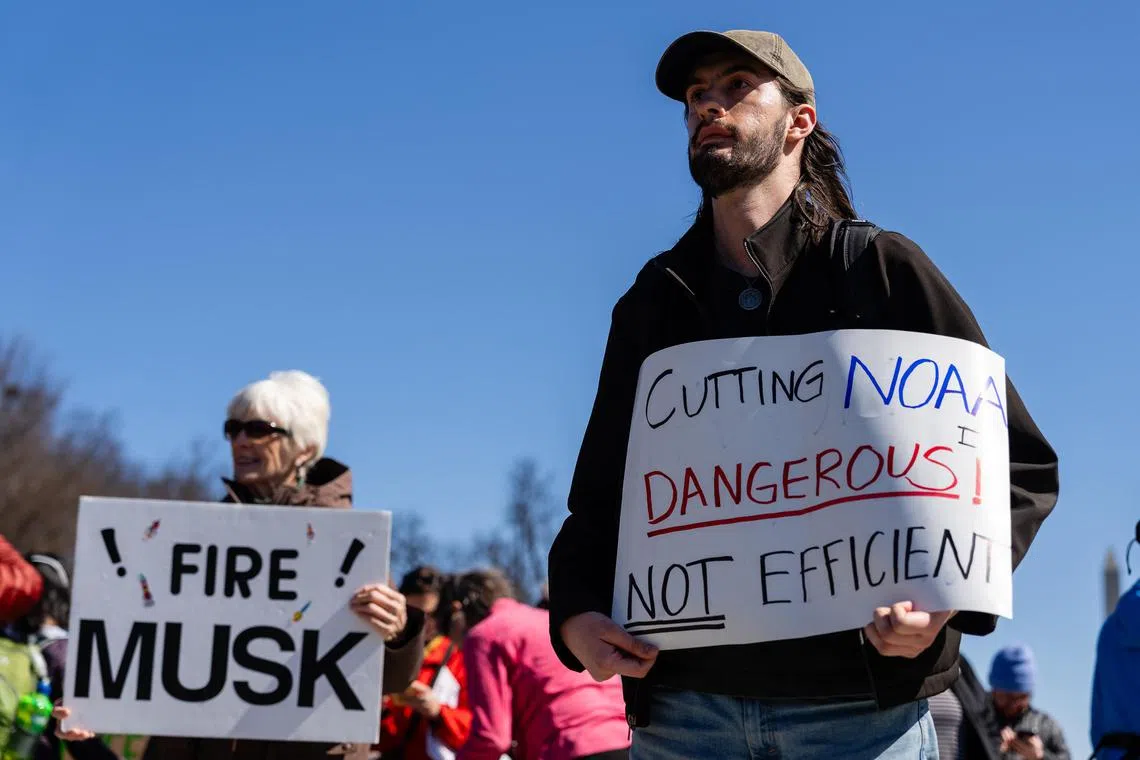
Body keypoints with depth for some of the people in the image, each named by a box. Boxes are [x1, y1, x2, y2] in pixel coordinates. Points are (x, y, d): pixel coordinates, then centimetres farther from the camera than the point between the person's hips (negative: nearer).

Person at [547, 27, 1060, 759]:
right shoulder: (652, 306, 17)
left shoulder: (881, 271, 6)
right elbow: (601, 498, 18)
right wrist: (574, 615, -2)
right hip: (682, 695, 3)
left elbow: (1019, 463, 4)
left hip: (858, 696, -3)